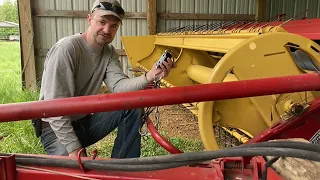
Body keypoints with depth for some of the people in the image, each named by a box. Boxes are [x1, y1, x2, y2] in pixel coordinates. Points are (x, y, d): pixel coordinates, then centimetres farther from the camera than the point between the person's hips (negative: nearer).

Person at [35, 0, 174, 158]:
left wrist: (149, 76, -33)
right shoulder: (66, 48, -21)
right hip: (55, 127, -6)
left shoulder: (109, 53, 1)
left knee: (133, 107, -11)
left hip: (86, 121, 6)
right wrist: (74, 148, -25)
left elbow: (118, 86, -16)